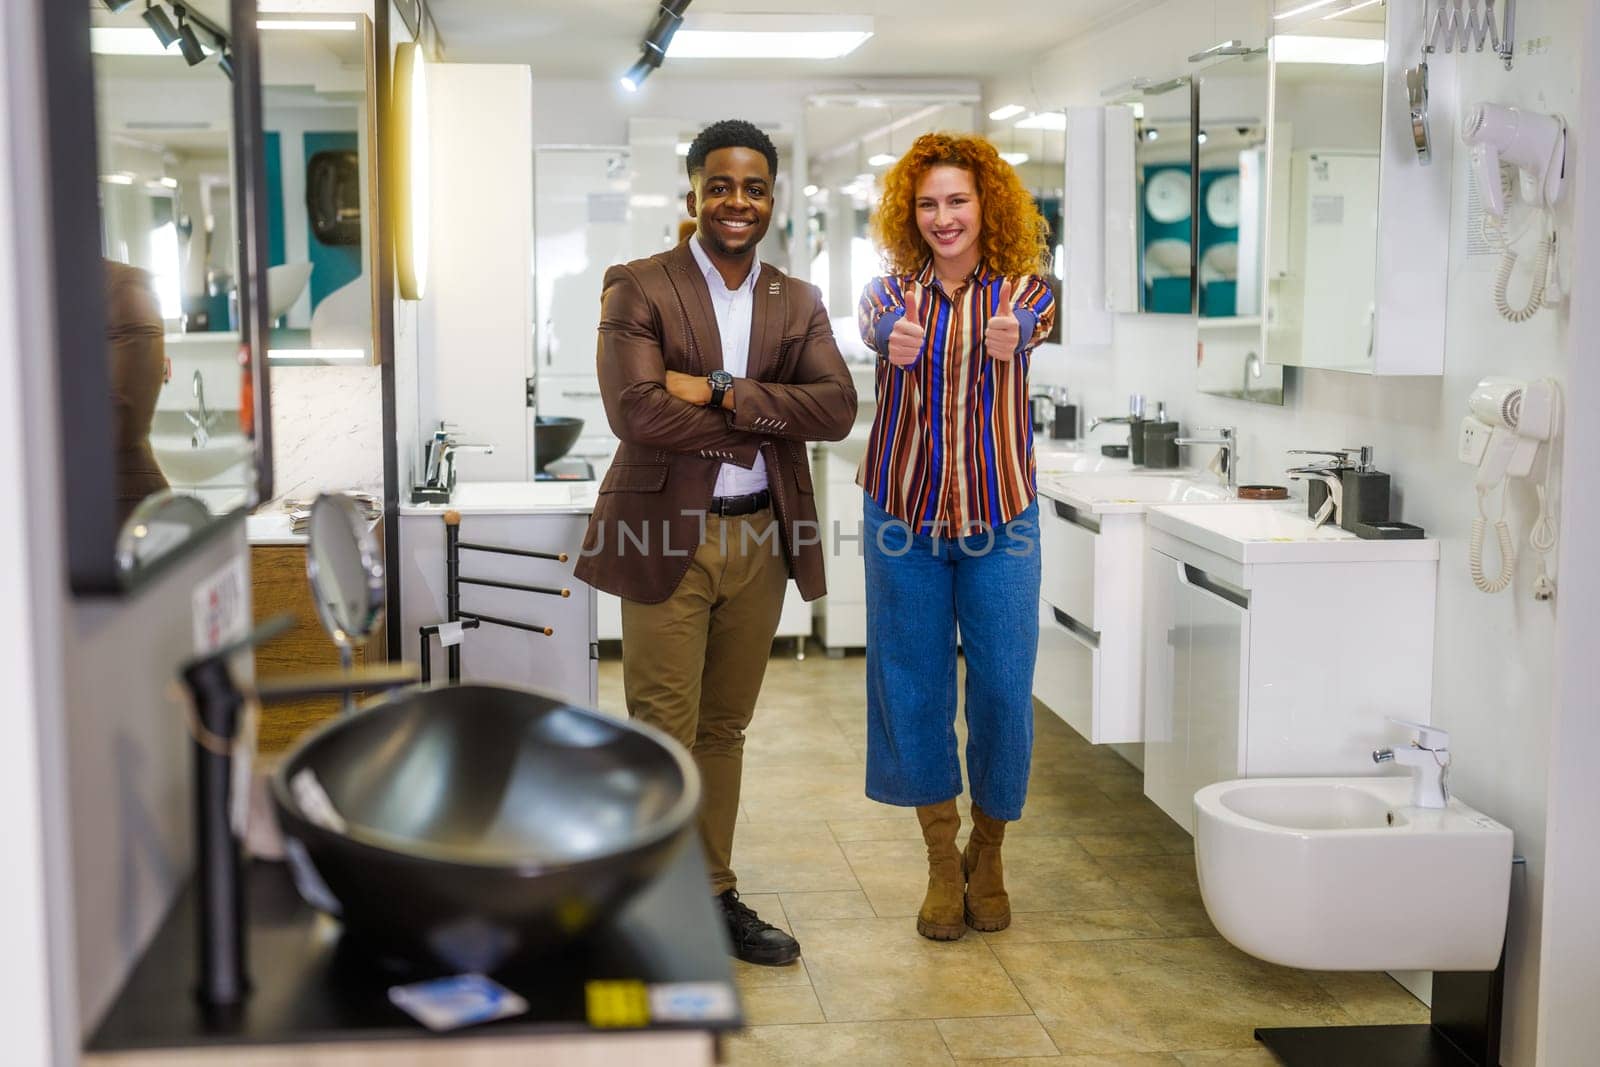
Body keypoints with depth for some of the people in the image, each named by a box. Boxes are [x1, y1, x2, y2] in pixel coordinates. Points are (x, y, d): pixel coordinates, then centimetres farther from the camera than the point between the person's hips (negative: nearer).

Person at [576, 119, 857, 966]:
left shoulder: (798, 303, 10)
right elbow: (635, 410, -18)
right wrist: (761, 427, -10)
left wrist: (723, 393, -16)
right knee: (663, 738, -1)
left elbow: (836, 408, -6)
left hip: (762, 539, 5)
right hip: (665, 537, -4)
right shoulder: (638, 288, -3)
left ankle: (714, 894, 27)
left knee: (724, 732, 15)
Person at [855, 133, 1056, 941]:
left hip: (999, 517, -1)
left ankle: (987, 855, 24)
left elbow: (1031, 321, -25)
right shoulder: (893, 288, 2)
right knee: (915, 689, 6)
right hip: (904, 513, 1)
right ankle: (943, 864, 22)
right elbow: (876, 322, -22)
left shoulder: (1023, 287, -1)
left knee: (1003, 688, 1)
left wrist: (1012, 335, -50)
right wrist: (892, 336, -48)